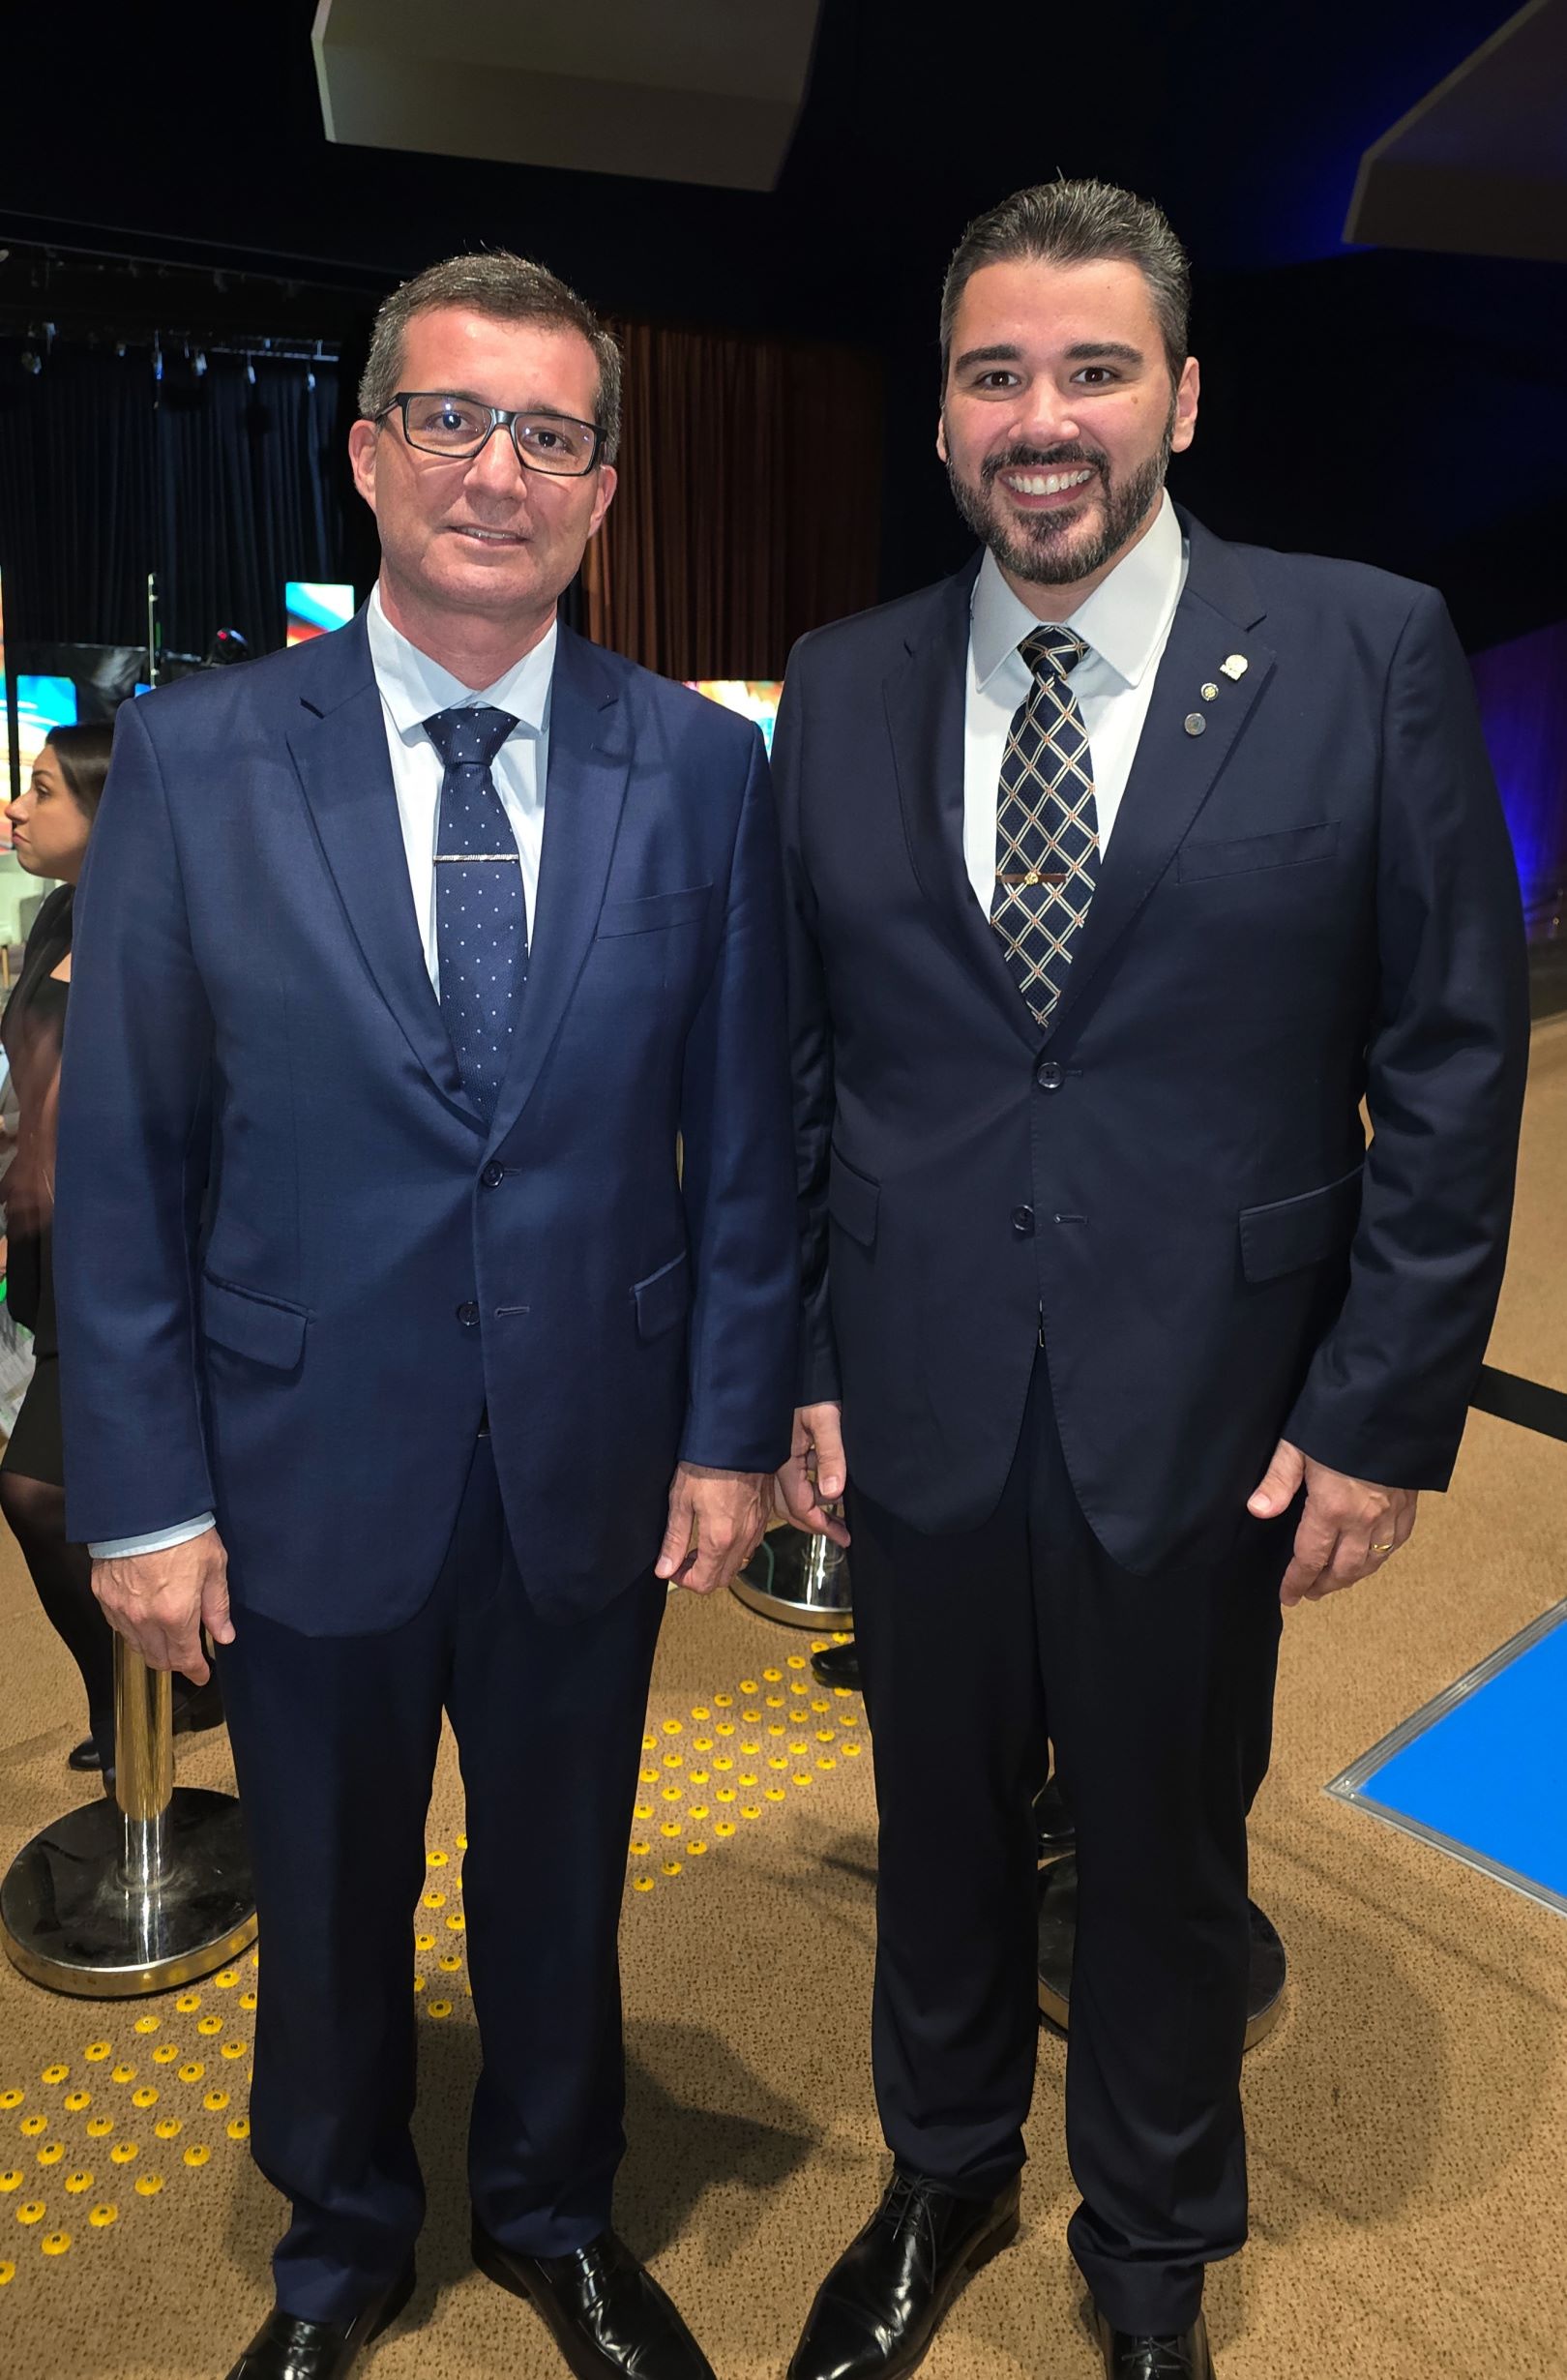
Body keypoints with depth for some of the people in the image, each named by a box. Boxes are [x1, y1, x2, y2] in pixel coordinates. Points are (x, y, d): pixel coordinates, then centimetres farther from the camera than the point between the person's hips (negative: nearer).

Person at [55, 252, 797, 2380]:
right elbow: (121, 1162, -5)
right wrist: (141, 1490, -6)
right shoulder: (193, 761, -7)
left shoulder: (702, 769, -4)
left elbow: (743, 1134, -1)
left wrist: (733, 1429, -2)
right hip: (306, 1472, 0)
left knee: (558, 1884, 21)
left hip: (593, 1468, 1)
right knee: (330, 1905, 21)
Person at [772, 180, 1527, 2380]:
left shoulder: (1369, 655, -6)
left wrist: (1387, 1406, -8)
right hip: (918, 1404, 3)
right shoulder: (844, 692, 3)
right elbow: (800, 1063, 6)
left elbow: (1454, 1058, -5)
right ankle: (945, 2181, 49)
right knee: (940, 1826, 20)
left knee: (1167, 1854, 17)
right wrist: (796, 1358, 4)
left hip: (1203, 1413, -2)